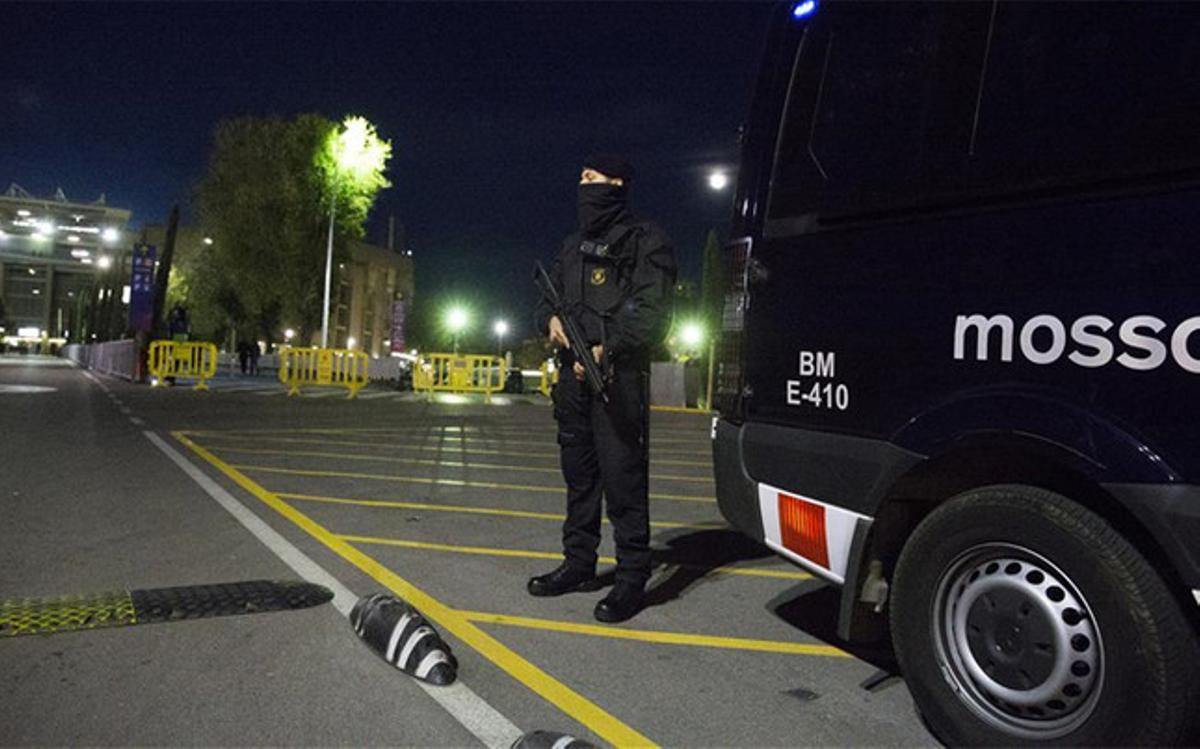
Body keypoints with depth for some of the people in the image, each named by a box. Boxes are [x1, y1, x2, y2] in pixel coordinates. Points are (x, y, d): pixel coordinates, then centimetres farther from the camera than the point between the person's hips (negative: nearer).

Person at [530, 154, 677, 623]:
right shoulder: (573, 246, 22)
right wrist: (550, 319, 0)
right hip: (573, 374, 8)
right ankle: (579, 564, 26)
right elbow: (547, 297, 24)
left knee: (623, 478, -7)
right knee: (579, 474, 14)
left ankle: (632, 578, 1)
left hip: (618, 377, -8)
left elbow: (651, 312, -11)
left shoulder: (644, 241, -1)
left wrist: (605, 349, -19)